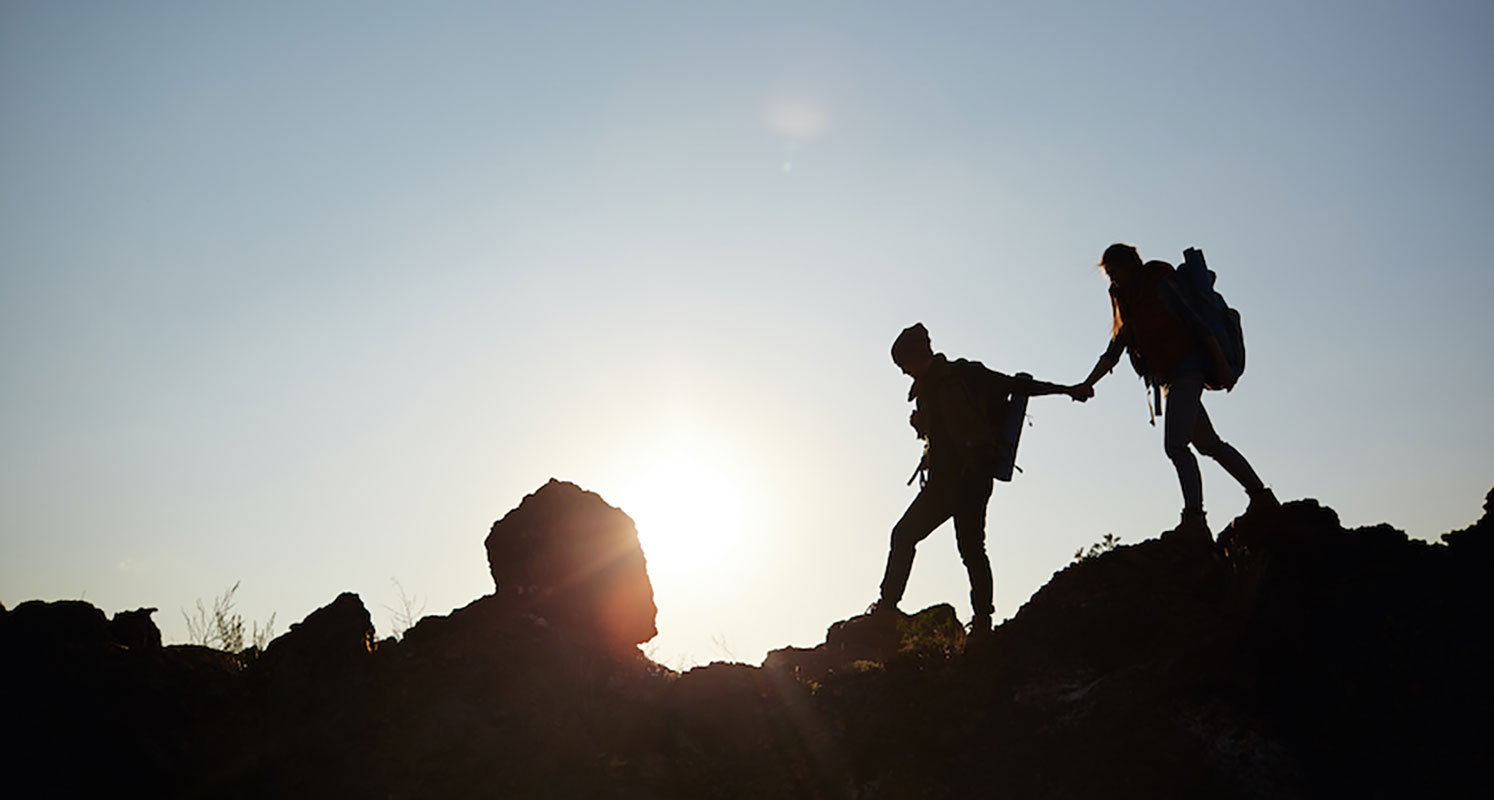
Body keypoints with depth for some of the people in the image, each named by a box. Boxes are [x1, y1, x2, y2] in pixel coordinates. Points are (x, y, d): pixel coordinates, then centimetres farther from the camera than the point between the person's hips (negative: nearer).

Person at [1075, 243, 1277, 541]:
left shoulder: (1158, 286, -8)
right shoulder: (1125, 302, 15)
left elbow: (1197, 324, -11)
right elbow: (1113, 352, 11)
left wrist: (1222, 365, -15)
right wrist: (1089, 383, -2)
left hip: (1186, 372, -9)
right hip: (1170, 379, 9)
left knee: (1175, 445, -20)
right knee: (1208, 444, 14)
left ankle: (1194, 519, -25)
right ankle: (1261, 496, 24)